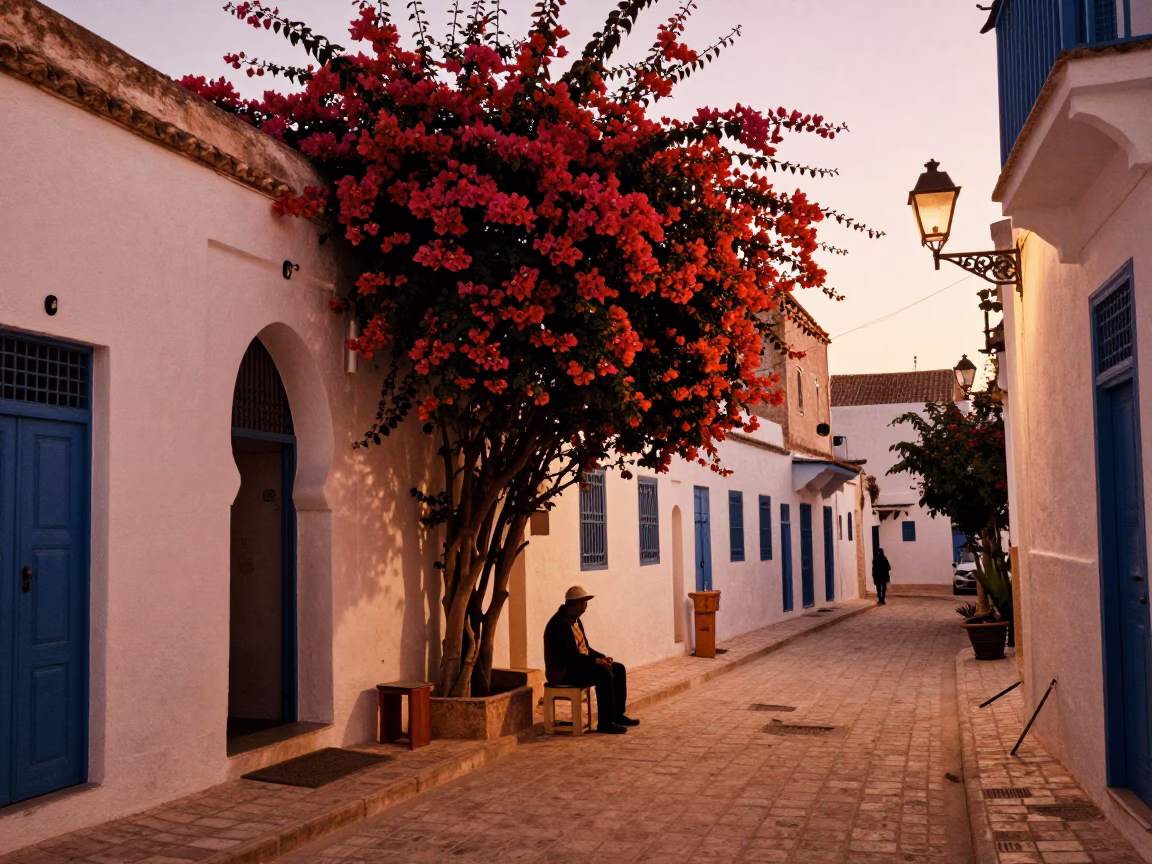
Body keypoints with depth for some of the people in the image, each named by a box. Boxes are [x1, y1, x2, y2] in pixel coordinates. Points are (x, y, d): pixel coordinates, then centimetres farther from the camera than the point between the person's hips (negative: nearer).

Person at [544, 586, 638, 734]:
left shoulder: (575, 621, 12)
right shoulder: (558, 624, -21)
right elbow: (567, 656, -27)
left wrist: (602, 657, 0)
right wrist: (596, 661, -26)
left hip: (581, 664, 10)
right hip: (564, 672, -10)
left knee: (619, 669, 4)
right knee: (604, 673, -28)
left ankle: (618, 715, 11)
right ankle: (605, 723, -21)